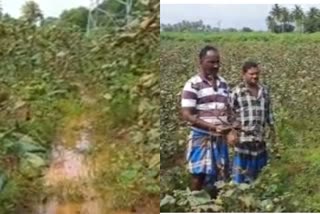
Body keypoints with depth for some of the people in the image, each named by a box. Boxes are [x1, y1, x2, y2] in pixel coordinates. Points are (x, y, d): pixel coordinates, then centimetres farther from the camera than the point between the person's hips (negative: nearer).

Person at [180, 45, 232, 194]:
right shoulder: (192, 85, -10)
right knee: (199, 176, -1)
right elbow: (187, 115, -16)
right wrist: (212, 127, -24)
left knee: (219, 178, 10)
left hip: (220, 138, 5)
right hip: (201, 138, -5)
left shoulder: (223, 83, 9)